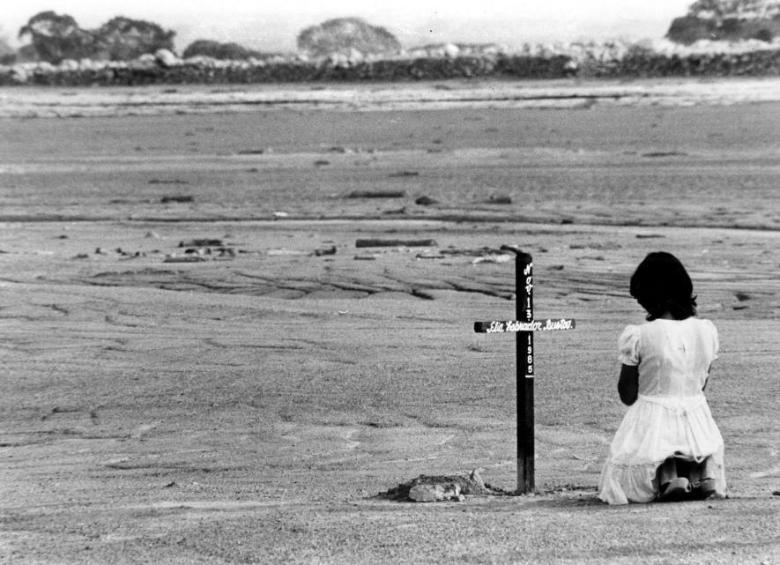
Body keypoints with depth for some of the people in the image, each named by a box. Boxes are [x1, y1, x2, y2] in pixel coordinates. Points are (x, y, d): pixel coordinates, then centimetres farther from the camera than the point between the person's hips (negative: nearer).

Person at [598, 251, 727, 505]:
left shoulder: (637, 336, -16)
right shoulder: (707, 330, -3)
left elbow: (627, 395, -6)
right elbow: (701, 384, 8)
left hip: (651, 427, -4)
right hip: (698, 425, 4)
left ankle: (665, 477, -9)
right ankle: (699, 472, -4)